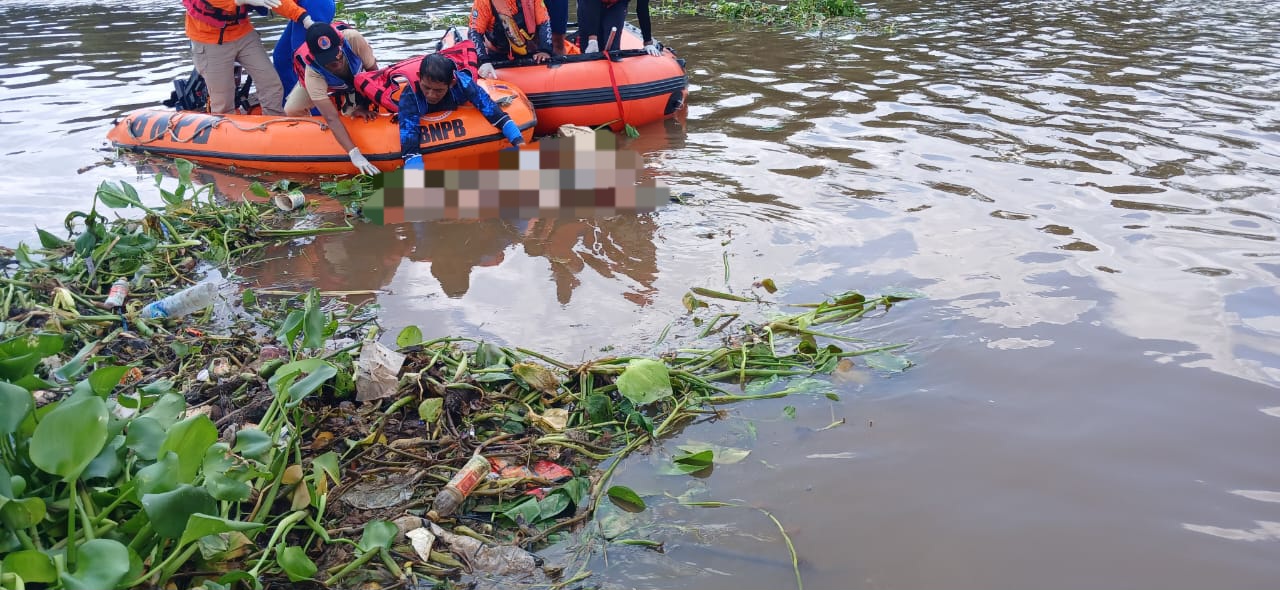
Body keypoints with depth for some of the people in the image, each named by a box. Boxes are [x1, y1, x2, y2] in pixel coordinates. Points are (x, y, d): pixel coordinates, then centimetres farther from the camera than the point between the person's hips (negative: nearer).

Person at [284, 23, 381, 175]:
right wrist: (354, 153, -58)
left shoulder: (353, 39, -43)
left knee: (355, 116, -17)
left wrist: (364, 106, -24)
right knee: (292, 111, -17)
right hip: (319, 83, -2)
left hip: (355, 78, 2)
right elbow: (332, 118, -49)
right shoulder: (312, 74, -45)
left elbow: (373, 70, -23)